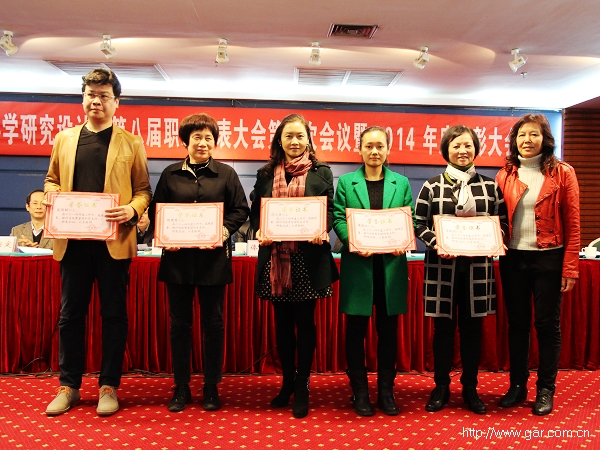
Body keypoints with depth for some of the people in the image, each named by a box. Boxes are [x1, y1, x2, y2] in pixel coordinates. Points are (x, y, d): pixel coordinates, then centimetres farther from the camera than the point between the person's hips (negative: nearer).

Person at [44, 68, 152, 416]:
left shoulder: (131, 144, 4)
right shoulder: (64, 139, 13)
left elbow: (144, 190, 3)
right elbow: (52, 180, 19)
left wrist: (132, 209, -17)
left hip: (114, 240, -3)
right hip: (73, 239, 3)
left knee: (114, 314, 5)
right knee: (70, 313, 9)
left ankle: (109, 386, 18)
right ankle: (69, 386, 24)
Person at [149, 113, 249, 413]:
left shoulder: (226, 174, 5)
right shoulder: (170, 174, 8)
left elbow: (240, 210, 3)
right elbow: (155, 211, 9)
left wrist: (225, 230, -13)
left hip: (213, 257, -1)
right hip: (178, 256, 1)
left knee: (213, 323, 5)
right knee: (179, 323, 7)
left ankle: (211, 387, 19)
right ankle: (181, 387, 20)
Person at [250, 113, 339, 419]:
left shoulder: (321, 172, 5)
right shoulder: (266, 174, 10)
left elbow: (330, 210, 2)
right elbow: (255, 212, 9)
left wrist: (322, 230, -18)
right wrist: (259, 232, -11)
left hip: (309, 258, -2)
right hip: (276, 257, 3)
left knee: (305, 321, 4)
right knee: (282, 322, 11)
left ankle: (302, 387, 18)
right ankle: (287, 382, 27)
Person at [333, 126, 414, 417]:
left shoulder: (401, 183, 10)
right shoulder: (346, 182, 6)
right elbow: (338, 218, -1)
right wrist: (353, 241, -19)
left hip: (391, 265, 1)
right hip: (357, 265, -1)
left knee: (388, 329, 8)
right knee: (356, 330, 4)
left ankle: (386, 391, 22)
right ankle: (359, 392, 18)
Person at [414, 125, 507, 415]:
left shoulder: (490, 187, 7)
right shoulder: (432, 187, 1)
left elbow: (502, 222, 10)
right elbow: (419, 225, 0)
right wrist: (435, 243, -18)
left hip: (477, 266, 2)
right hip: (442, 266, -1)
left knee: (472, 328, 9)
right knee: (443, 327, 6)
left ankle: (470, 388, 24)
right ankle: (441, 387, 21)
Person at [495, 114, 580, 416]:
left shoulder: (562, 174, -2)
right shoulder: (505, 175, 5)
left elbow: (572, 224, -4)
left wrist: (570, 268, -8)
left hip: (548, 258, -2)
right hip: (513, 258, 3)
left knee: (547, 324, 5)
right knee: (517, 323, 10)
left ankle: (546, 389, 19)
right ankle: (517, 385, 23)